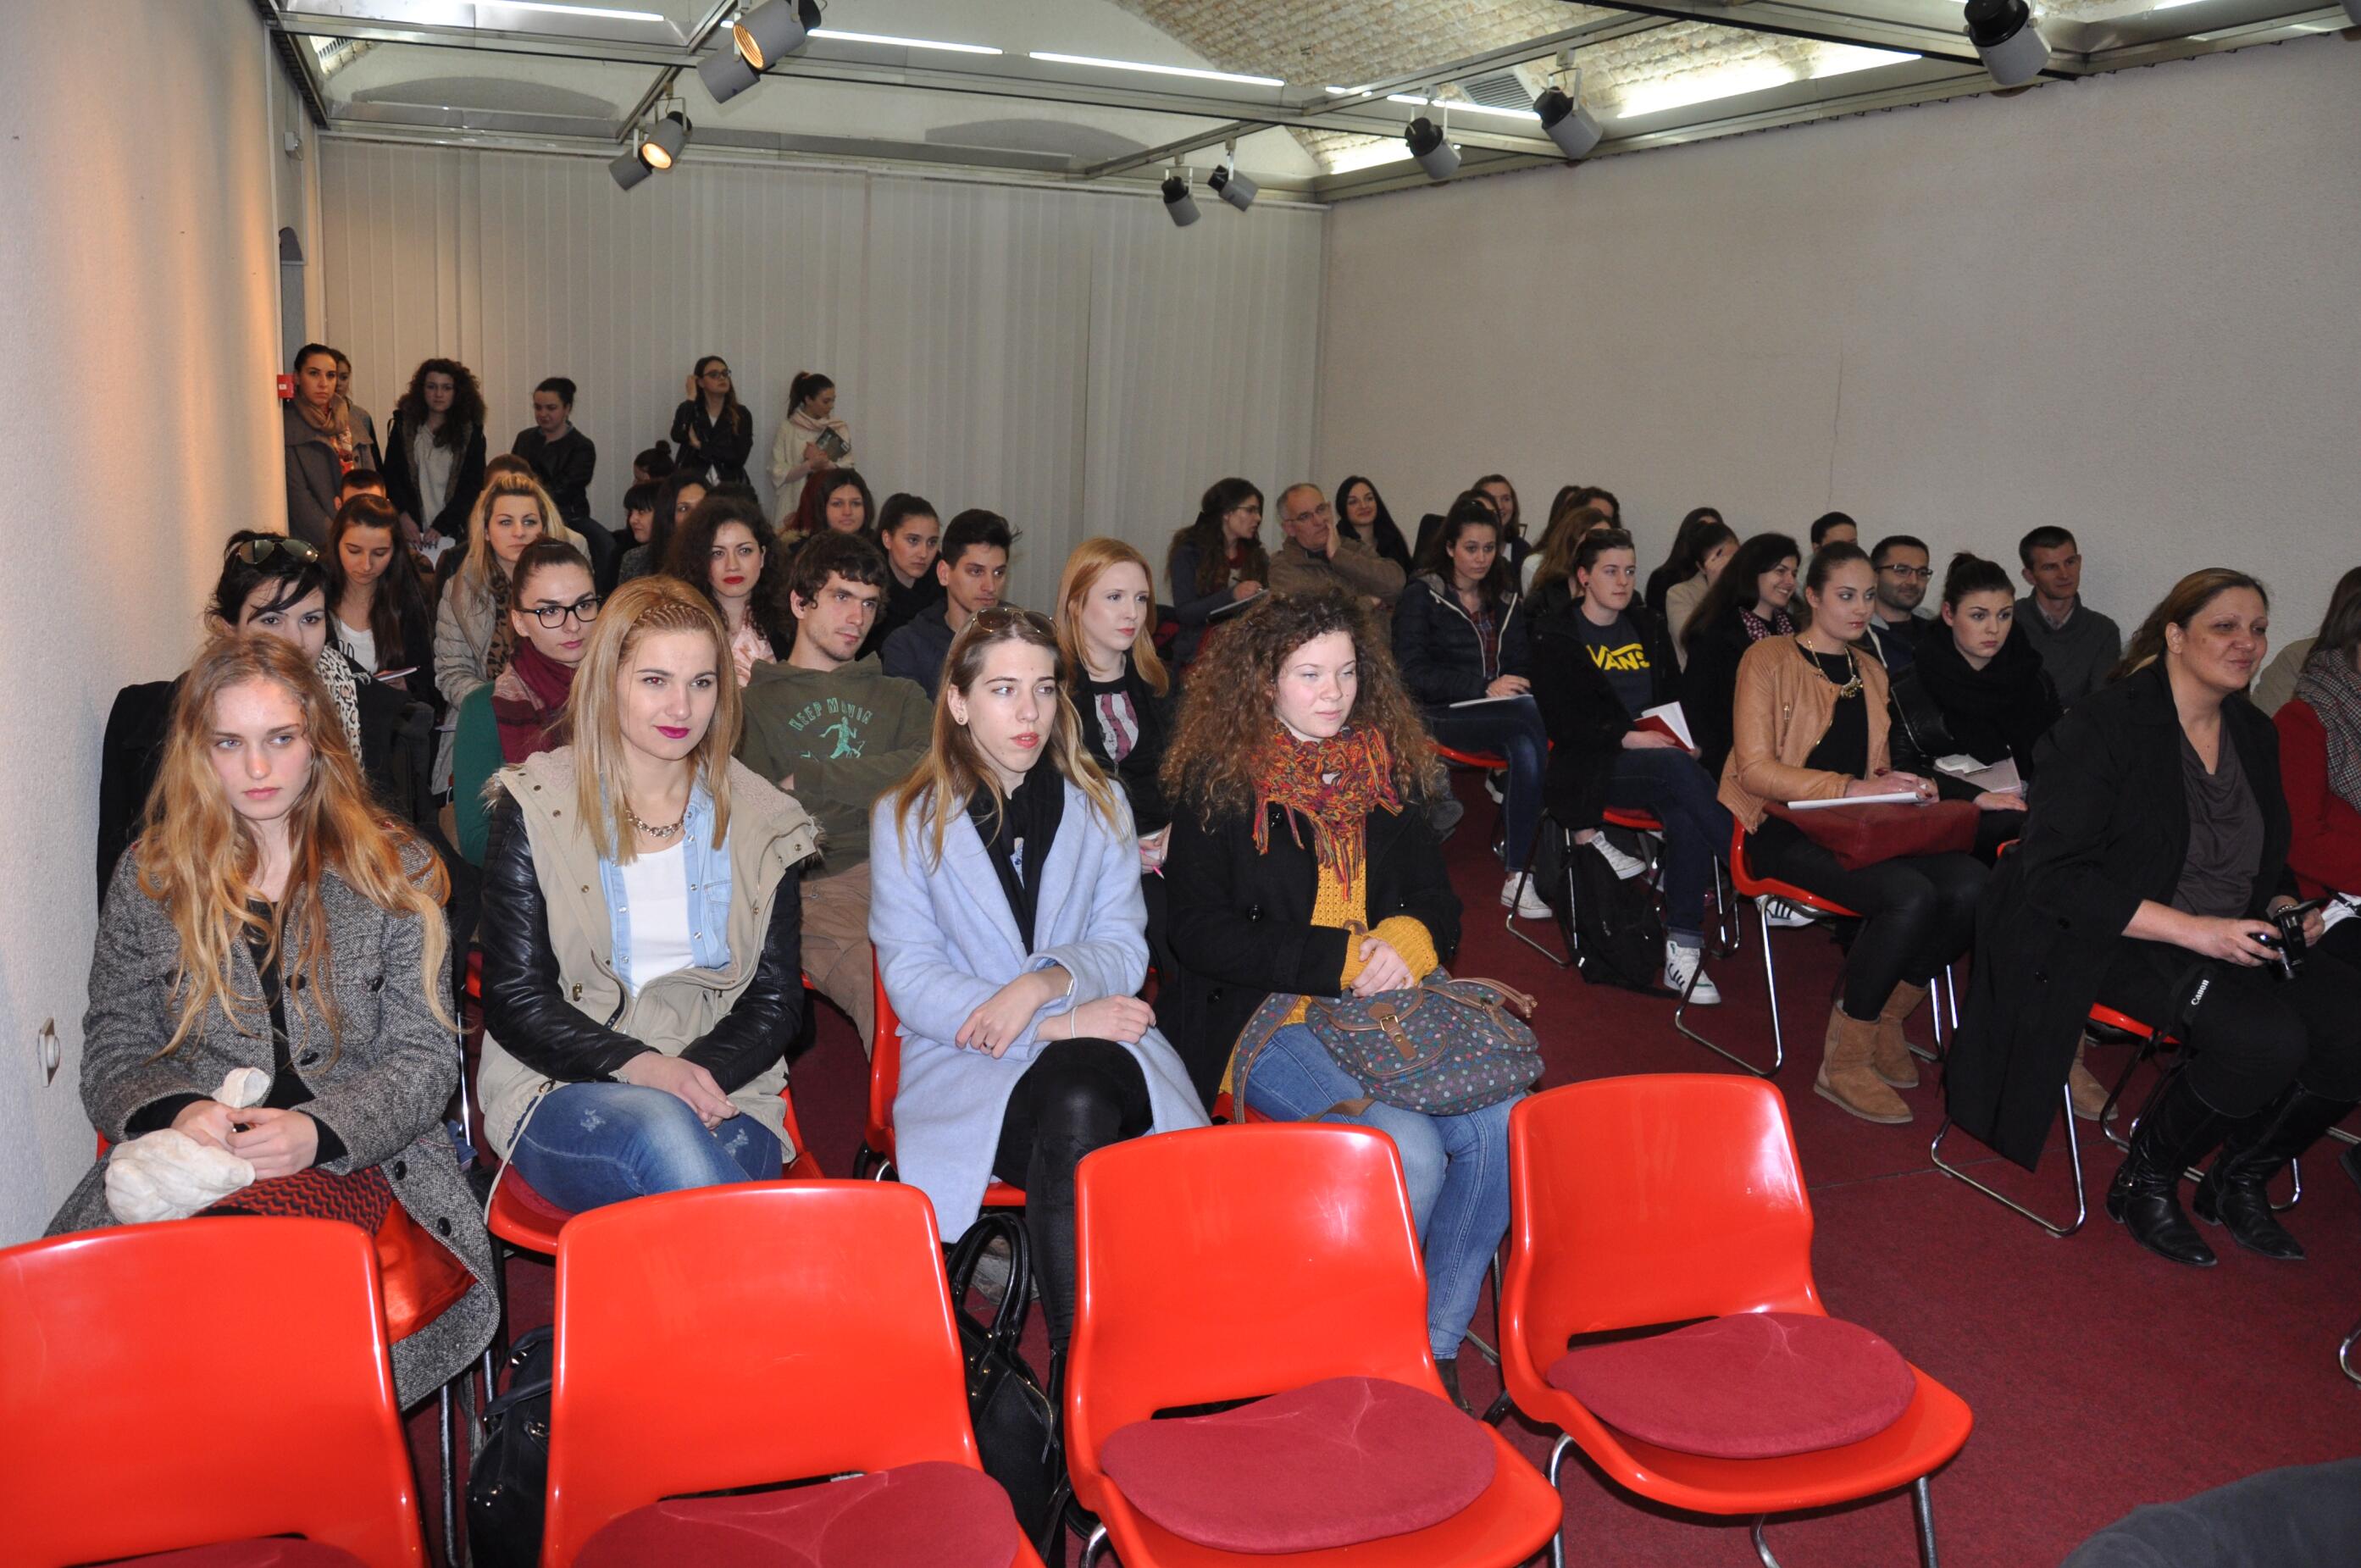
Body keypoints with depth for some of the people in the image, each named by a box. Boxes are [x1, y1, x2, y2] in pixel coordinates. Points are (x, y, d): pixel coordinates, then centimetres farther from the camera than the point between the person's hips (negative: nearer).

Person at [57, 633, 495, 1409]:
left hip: (354, 1163, -2)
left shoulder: (395, 870, 9)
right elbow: (113, 1055, 13)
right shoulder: (148, 878, 15)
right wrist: (176, 1112, -11)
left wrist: (317, 1133, -16)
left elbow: (425, 1056, 3)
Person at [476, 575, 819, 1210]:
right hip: (564, 1093, -1)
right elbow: (514, 1002, -1)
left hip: (721, 1092, 1)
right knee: (657, 1128, -36)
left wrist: (703, 1072, -14)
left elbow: (776, 1001, 8)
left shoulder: (759, 822, 9)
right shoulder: (535, 809, 3)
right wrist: (637, 1065, -19)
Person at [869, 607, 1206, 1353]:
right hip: (967, 1061, -1)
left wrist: (1047, 982, -16)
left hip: (1095, 1046, 2)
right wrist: (1062, 1023, -15)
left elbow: (1125, 949, 8)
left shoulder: (1099, 806, 16)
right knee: (1074, 1110, -35)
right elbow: (911, 982, -3)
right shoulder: (907, 817, 7)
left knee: (1077, 1096, -36)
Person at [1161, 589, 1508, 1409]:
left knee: (1498, 1120, -23)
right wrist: (1341, 959, -14)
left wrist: (1407, 940, -8)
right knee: (1409, 1147, -28)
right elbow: (1200, 934, -7)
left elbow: (1438, 902, 18)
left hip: (1383, 1004, 5)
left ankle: (1436, 1341, -5)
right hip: (1263, 1015, -5)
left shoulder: (1386, 771, 14)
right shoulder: (1218, 782, -1)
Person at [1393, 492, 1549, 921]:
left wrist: (1515, 685, -3)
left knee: (1528, 750, -34)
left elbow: (1521, 661, 23)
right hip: (1445, 714, -4)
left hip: (1499, 712, 5)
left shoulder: (1503, 597, 22)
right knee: (1534, 717, -34)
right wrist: (1484, 688, -14)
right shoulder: (1421, 596, 5)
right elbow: (1412, 672, -6)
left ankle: (1517, 878, -32)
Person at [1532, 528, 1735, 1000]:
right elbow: (1559, 718, -6)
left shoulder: (1648, 629, 22)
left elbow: (1675, 696, 21)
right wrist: (1628, 737, -16)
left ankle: (1683, 951, -33)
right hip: (1590, 766, -4)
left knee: (1686, 816, -32)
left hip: (1660, 754, 4)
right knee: (1678, 769, -36)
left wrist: (1684, 738, -2)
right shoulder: (1555, 635, 5)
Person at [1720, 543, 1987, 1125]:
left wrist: (1903, 787, 1)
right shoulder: (1769, 659, -1)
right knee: (1910, 895, -32)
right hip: (1784, 829, -6)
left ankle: (1885, 1017, -2)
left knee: (1970, 884, -23)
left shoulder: (1871, 673, 21)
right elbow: (1754, 769, -10)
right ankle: (1844, 1061, -17)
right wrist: (1852, 788, -18)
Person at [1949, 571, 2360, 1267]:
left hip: (2229, 941, 8)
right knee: (2266, 1039, -29)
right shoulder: (2102, 724, -13)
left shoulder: (2254, 733, 11)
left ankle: (2239, 1180, 9)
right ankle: (2144, 1181, -4)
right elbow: (2053, 874, -19)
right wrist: (2192, 929, -24)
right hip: (2112, 941, -8)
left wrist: (2285, 908, 1)